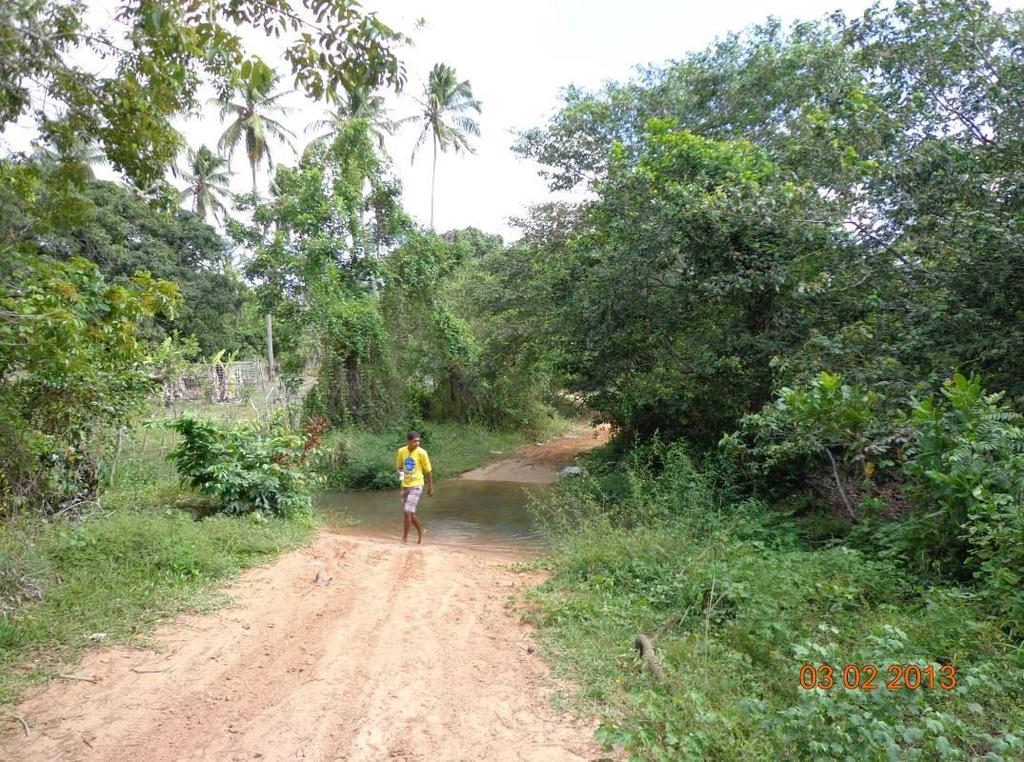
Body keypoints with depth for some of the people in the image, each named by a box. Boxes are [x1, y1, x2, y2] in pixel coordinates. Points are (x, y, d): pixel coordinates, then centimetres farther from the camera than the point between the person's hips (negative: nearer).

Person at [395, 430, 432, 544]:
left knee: (408, 512, -14)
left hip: (416, 485, -5)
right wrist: (400, 473, -12)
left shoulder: (422, 453, -13)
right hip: (405, 485, 5)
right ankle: (420, 531, 37)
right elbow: (399, 466, 11)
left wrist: (431, 487, -1)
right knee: (410, 513, 14)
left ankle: (405, 538, -1)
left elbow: (428, 470, -5)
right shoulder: (401, 451, -3)